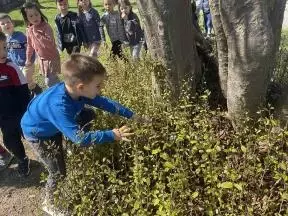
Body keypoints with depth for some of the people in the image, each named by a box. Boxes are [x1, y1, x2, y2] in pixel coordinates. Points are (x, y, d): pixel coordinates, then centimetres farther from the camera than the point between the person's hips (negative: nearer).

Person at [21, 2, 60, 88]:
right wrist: (28, 59, 15)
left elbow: (49, 43, -32)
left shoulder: (46, 27, -21)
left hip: (52, 57, -6)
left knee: (49, 81, -7)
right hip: (42, 59, 6)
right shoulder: (29, 30, -2)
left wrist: (37, 33, -30)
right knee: (53, 78, 19)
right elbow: (30, 45, 11)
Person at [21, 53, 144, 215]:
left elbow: (105, 102, -11)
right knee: (59, 172, -4)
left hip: (56, 123, 7)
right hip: (38, 133, -7)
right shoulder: (58, 106, -45)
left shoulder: (76, 91, -22)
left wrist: (131, 115, -12)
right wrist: (112, 135, -42)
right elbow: (80, 138, -44)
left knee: (89, 117, 5)